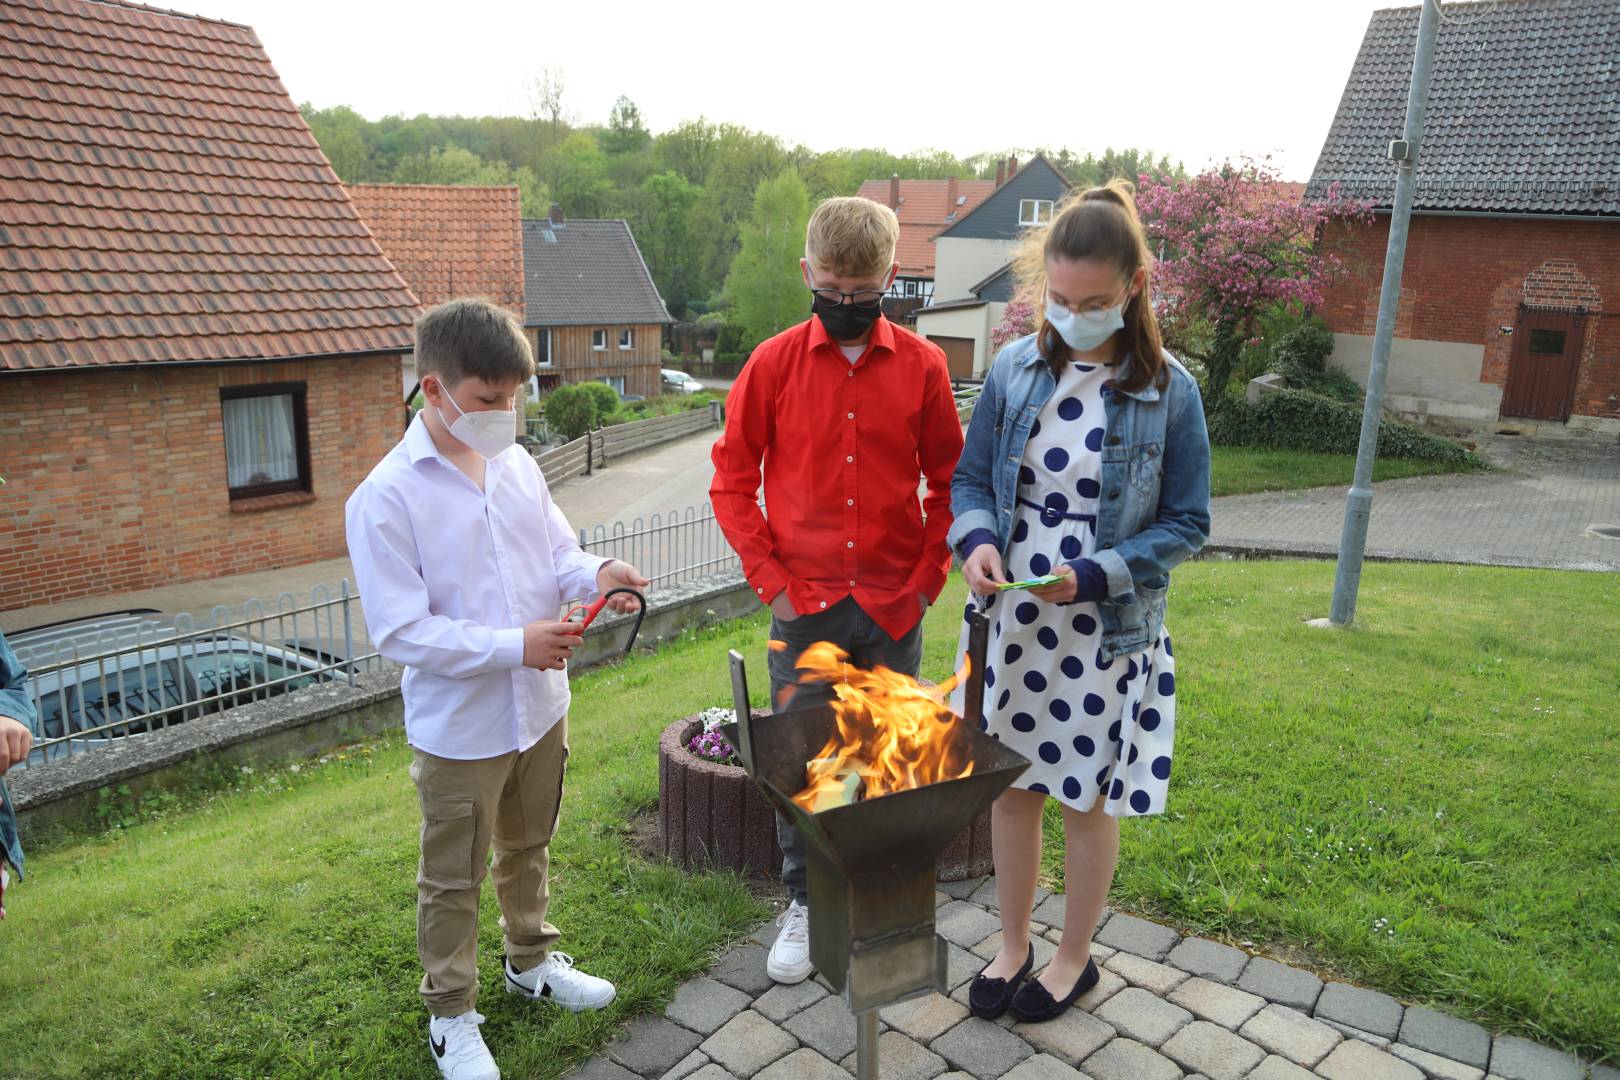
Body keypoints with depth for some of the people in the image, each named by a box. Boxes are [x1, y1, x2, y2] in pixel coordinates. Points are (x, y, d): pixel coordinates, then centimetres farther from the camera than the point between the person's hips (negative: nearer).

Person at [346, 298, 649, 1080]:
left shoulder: (516, 465, -3)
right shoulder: (386, 498, -20)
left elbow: (557, 552, 7)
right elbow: (401, 632, -21)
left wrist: (595, 575, -16)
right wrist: (514, 646, -28)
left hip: (540, 707, 6)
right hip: (458, 728, -5)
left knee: (528, 847, 26)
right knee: (453, 881, 14)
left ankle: (531, 961, 49)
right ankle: (450, 1016, 36)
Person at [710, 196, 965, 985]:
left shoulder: (922, 366, -1)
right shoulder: (774, 364, -3)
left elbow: (950, 483, 6)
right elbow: (731, 482, 2)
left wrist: (927, 579, -3)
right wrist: (771, 581, -6)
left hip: (893, 605, 1)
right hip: (804, 604, -1)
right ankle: (803, 904, 26)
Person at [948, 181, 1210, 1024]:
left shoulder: (1168, 391, -9)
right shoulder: (1014, 368, -2)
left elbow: (1185, 524, -5)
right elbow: (970, 478, 6)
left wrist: (1093, 574, -19)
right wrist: (978, 540, -16)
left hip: (1107, 630, -2)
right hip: (1012, 618, 3)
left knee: (1088, 800, 12)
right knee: (1012, 786, 14)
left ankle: (1073, 960, 36)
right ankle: (1012, 946, 36)